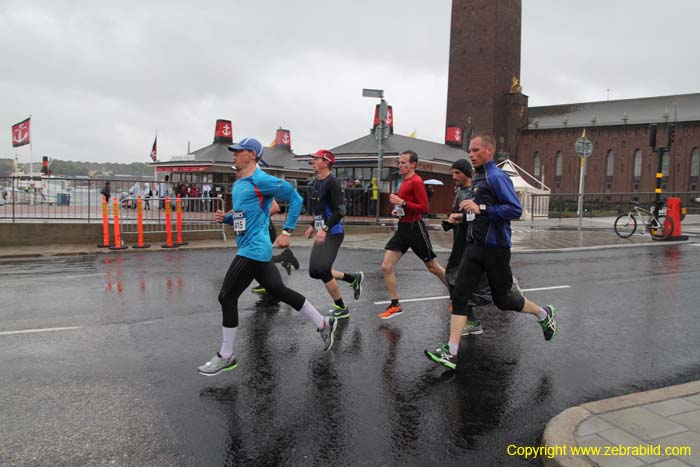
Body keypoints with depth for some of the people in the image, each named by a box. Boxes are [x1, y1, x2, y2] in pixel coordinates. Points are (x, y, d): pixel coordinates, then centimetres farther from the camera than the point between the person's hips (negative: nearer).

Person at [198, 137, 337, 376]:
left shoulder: (261, 180, -12)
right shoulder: (238, 184, 16)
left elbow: (295, 198, -11)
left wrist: (287, 232, -15)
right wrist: (225, 218, 6)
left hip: (253, 250, -10)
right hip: (255, 250, 10)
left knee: (227, 297, -5)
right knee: (278, 289, 14)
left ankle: (226, 356, 9)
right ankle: (324, 324, 25)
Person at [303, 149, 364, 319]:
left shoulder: (332, 183, -15)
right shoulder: (316, 183, 13)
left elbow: (340, 211, -22)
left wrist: (325, 229, -29)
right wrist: (313, 226, 20)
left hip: (333, 233, -9)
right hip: (322, 233, 9)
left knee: (322, 270, -12)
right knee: (315, 271, 7)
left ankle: (341, 309, 6)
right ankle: (354, 278, 24)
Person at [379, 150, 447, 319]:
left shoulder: (416, 181, -14)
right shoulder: (405, 181, 13)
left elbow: (424, 208, -20)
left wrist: (402, 202, -22)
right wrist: (397, 209, 9)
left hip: (415, 229, -8)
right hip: (403, 228, 8)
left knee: (433, 267, 6)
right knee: (386, 267, -1)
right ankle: (395, 305, 9)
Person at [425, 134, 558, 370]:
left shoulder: (496, 176, -12)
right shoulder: (477, 178, 15)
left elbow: (515, 209, -20)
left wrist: (481, 209, -23)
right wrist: (466, 213, 13)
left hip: (495, 248, -8)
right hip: (474, 246, 8)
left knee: (503, 300, 7)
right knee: (459, 296, -3)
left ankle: (544, 314, 36)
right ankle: (451, 353, -2)